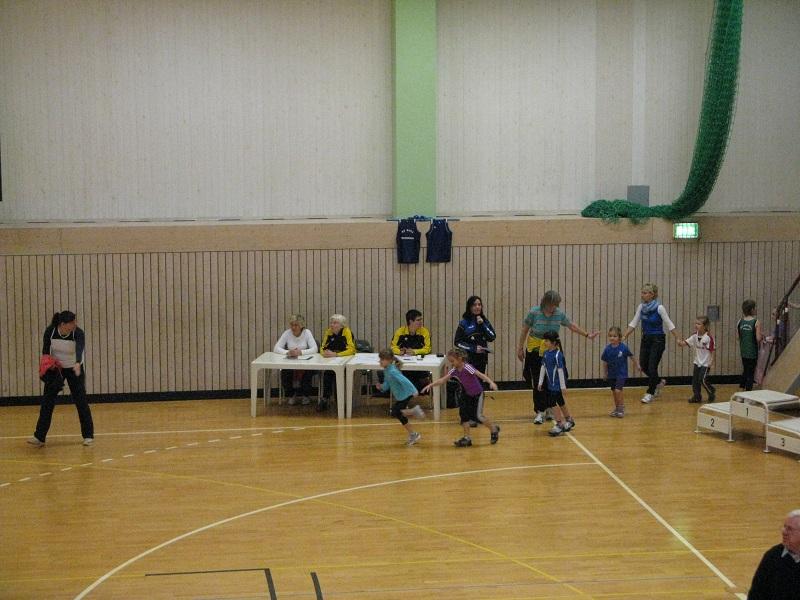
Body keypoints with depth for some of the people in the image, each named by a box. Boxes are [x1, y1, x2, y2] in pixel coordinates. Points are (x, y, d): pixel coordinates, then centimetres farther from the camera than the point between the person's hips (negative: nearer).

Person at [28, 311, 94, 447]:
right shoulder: (50, 331, -21)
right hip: (55, 368, 2)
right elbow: (45, 350, -6)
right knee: (47, 401, -3)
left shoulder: (78, 333, -27)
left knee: (81, 401, -4)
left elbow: (80, 349, -45)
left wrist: (77, 364, -63)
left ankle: (88, 435, 8)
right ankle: (39, 437, 1)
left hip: (75, 369, -2)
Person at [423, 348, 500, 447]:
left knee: (477, 416, -8)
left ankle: (494, 429, 17)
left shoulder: (467, 367, -27)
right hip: (467, 394, 7)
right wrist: (431, 385, -12)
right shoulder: (454, 371, -7)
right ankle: (467, 437, 2)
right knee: (463, 413, -6)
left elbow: (480, 375, -34)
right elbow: (442, 380, -3)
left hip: (477, 394, -7)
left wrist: (491, 383, -46)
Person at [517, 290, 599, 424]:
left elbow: (572, 326, 10)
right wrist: (520, 348, 0)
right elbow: (524, 331, -3)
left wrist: (587, 335, 15)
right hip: (535, 351, -2)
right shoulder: (533, 313, -13)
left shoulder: (559, 314, -6)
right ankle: (540, 412, 1)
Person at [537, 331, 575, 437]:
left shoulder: (558, 354, -19)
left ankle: (560, 424, -1)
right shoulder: (546, 353, 4)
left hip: (557, 383, -8)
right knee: (560, 402, 18)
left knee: (552, 402, -11)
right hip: (551, 383, 8)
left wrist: (563, 386, -16)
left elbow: (560, 370, -18)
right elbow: (543, 367, 11)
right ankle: (569, 420, 34)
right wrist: (540, 382, 12)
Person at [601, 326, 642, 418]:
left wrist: (637, 365, 11)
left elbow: (631, 356, 0)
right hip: (611, 374, 4)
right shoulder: (607, 349, -8)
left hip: (621, 373, -4)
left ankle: (621, 408, -1)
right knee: (614, 392, 14)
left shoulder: (623, 348, -15)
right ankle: (616, 408, 30)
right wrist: (604, 373, 8)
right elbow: (605, 362, 3)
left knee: (618, 390, -16)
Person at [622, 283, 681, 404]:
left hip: (658, 340, -6)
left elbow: (669, 325, -12)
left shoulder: (659, 308, -16)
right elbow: (633, 323, 5)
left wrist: (678, 339, -15)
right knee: (643, 365, 7)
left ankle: (650, 393, 10)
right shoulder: (641, 307, -1)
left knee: (652, 366, -6)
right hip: (645, 339, 6)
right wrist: (624, 336, 0)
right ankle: (659, 382, 34)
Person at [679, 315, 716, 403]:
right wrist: (680, 343, -26)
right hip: (697, 362, 7)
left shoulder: (709, 337, -18)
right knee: (695, 379, 7)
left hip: (706, 363, -7)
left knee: (702, 379, -9)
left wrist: (712, 361, -18)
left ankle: (712, 392, 15)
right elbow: (686, 342, -5)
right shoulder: (695, 335, 0)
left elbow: (712, 350, -15)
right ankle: (697, 396, 18)